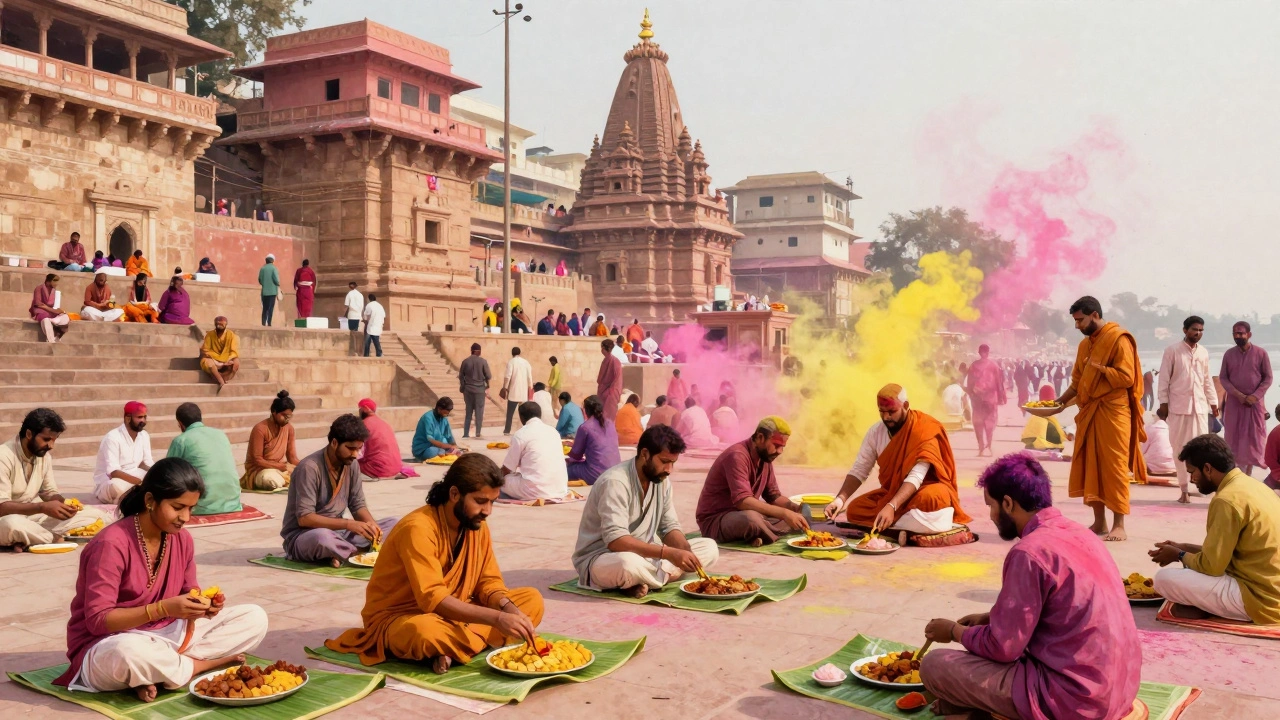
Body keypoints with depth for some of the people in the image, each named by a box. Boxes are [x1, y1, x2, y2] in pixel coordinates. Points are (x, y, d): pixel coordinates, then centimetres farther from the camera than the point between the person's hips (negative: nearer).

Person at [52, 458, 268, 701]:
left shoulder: (182, 539, -1)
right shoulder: (111, 544, -21)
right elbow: (97, 620, -23)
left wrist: (202, 604, -16)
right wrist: (162, 608, -33)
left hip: (166, 636, 7)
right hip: (108, 644, -7)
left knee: (255, 618, -5)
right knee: (127, 652, -45)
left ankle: (154, 673, -15)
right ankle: (205, 664, -15)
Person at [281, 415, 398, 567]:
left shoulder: (352, 464, 1)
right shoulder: (310, 468, -20)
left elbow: (358, 505, 5)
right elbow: (304, 518, -24)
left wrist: (371, 524, -17)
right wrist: (348, 524, -31)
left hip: (336, 531, 8)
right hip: (302, 535, -7)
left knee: (392, 524, -7)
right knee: (322, 537, -42)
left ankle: (339, 553, -18)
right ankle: (363, 551, -16)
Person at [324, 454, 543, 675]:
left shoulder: (477, 525, -2)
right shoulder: (418, 528, -25)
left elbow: (489, 581, 2)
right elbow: (433, 600, -33)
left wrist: (509, 609, -21)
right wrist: (497, 618, -40)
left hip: (453, 615, 8)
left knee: (532, 600, -10)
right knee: (426, 630, -44)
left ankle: (449, 648, -20)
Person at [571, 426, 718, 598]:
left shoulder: (662, 481, 2)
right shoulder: (615, 481, -23)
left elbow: (669, 528, 5)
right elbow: (615, 540, -32)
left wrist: (686, 553, -18)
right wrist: (668, 553, -37)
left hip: (643, 555, 8)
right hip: (600, 558, -8)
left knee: (709, 548, -5)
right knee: (628, 564, -43)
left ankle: (642, 582, -14)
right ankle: (665, 575, -11)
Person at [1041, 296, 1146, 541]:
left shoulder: (1118, 339, -8)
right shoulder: (1084, 344, 15)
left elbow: (1126, 377, -15)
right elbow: (1077, 381, 17)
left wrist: (1098, 368, -16)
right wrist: (1060, 401, 5)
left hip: (1113, 413, -8)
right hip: (1088, 412, 8)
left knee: (1114, 467, -4)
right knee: (1090, 466, 7)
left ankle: (1119, 525, 1)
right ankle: (1099, 521, 15)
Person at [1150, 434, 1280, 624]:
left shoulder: (1227, 500, -20)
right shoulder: (1251, 485, 10)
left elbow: (1211, 566, -16)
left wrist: (1179, 555, 2)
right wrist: (1184, 548, 16)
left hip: (1258, 597, -10)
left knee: (1164, 579, -15)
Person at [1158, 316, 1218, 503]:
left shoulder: (1204, 352, 10)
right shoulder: (1172, 350, -3)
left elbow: (1207, 379, 16)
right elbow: (1164, 378, -4)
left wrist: (1213, 402, 12)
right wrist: (1163, 402, -8)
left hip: (1200, 404, 4)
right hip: (1178, 405, -3)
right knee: (1180, 447, 1)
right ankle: (1185, 489, 7)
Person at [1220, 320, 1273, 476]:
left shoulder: (1261, 353, -3)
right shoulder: (1228, 354, 2)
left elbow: (1268, 378, -2)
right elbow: (1223, 377, 2)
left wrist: (1255, 396, -14)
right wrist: (1237, 394, -12)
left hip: (1255, 402, -2)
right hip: (1234, 401, 2)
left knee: (1253, 437, 1)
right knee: (1234, 437, 1)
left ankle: (1248, 473, 8)